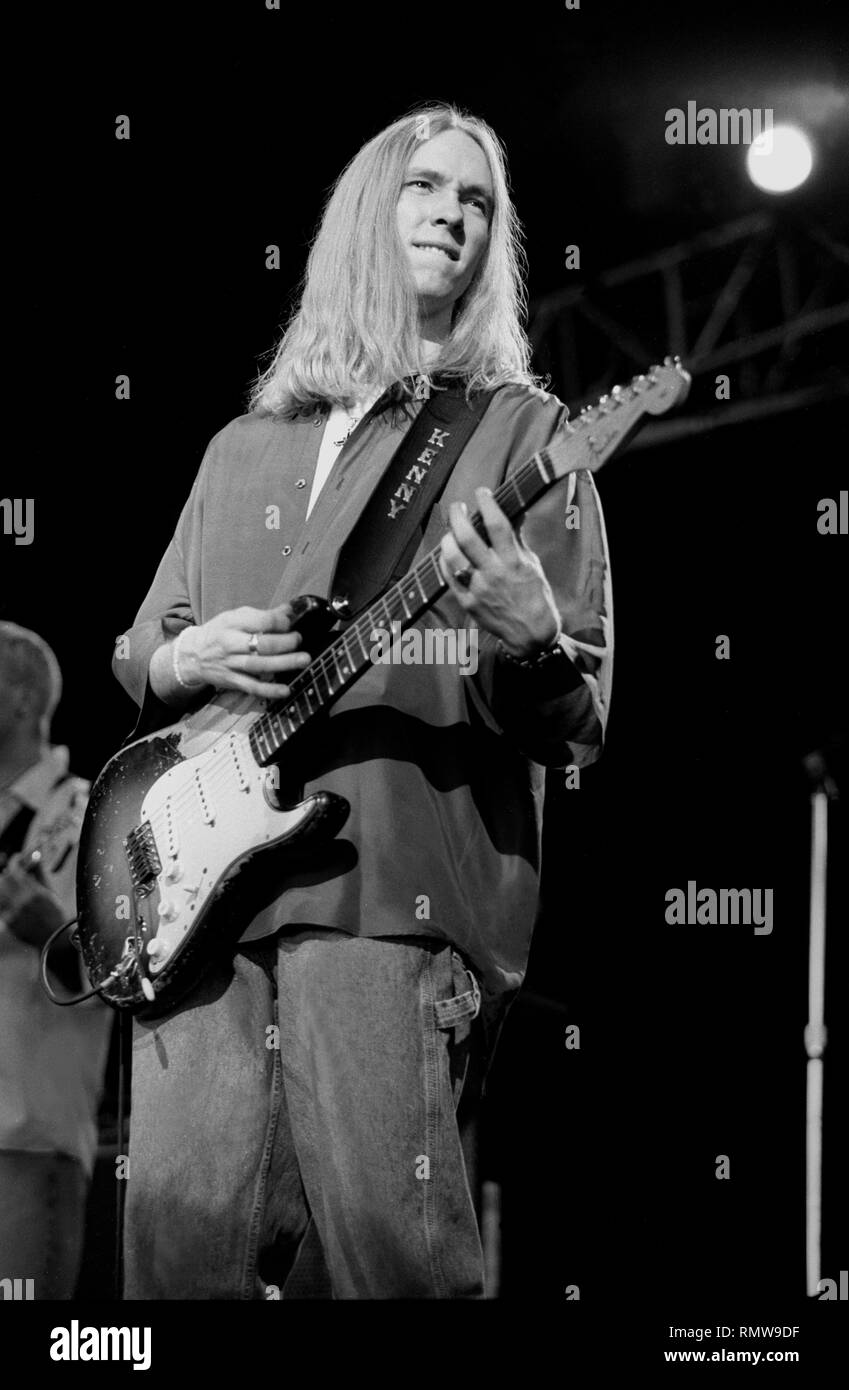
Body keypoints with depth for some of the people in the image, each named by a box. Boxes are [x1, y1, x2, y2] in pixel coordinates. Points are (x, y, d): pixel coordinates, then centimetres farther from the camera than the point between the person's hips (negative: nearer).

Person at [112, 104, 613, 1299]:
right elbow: (136, 653, 28)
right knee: (183, 1244, -6)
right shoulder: (243, 448, 25)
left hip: (394, 885, -4)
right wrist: (185, 656, 3)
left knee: (383, 1254, -15)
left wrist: (530, 646, -19)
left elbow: (579, 724, 5)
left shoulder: (517, 432, 11)